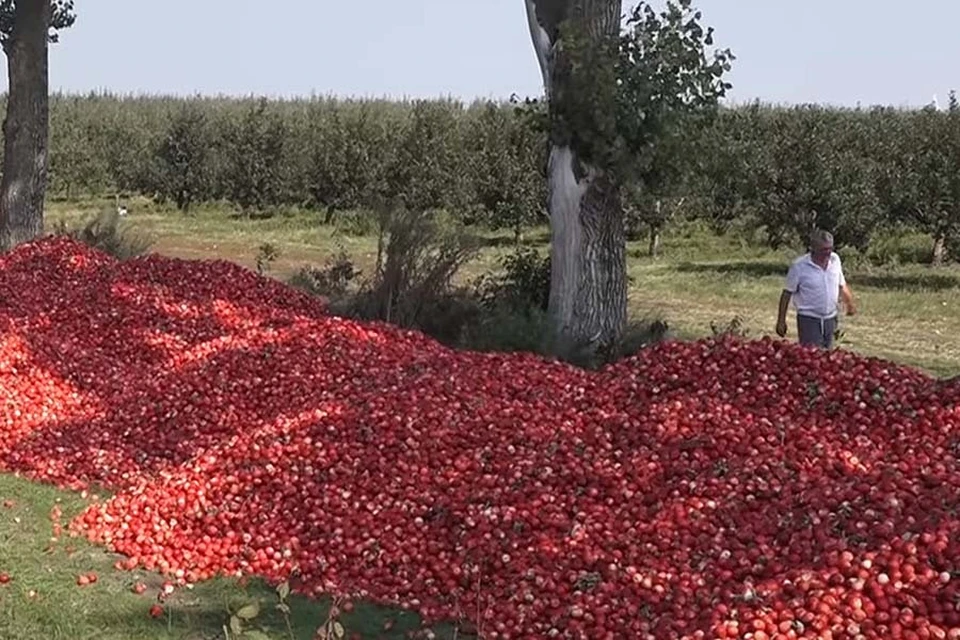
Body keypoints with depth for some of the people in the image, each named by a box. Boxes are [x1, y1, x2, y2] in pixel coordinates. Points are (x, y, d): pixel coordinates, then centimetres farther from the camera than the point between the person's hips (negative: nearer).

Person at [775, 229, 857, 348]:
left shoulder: (835, 259, 3)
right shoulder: (799, 266, -10)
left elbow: (842, 285, 17)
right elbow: (787, 293, -4)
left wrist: (849, 303, 4)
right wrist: (781, 321, -5)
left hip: (829, 319, 5)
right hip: (809, 319, -5)